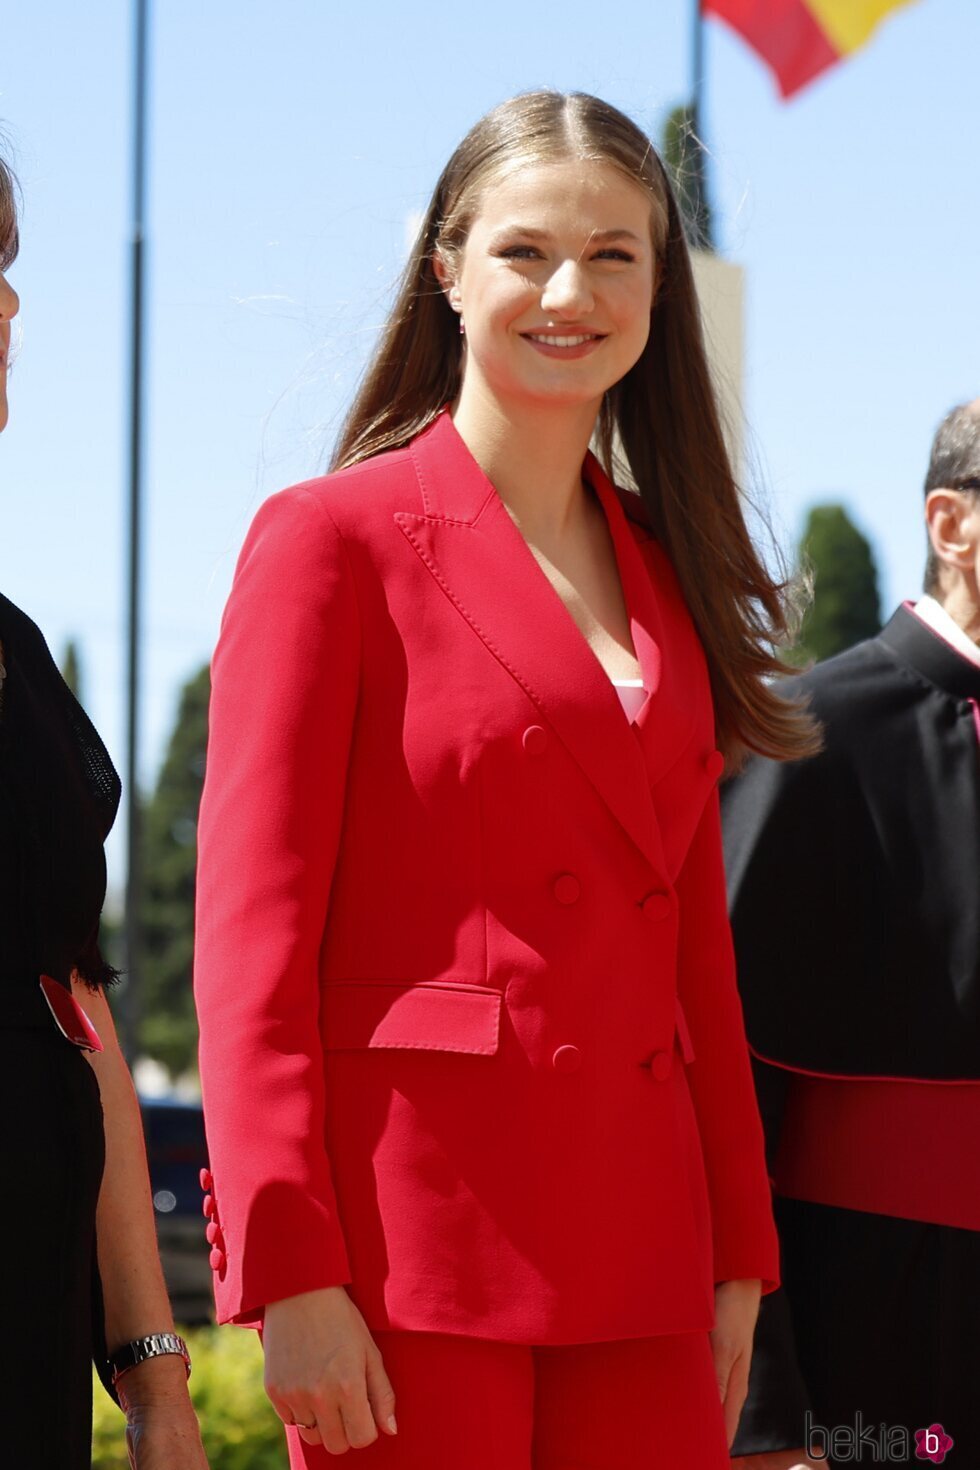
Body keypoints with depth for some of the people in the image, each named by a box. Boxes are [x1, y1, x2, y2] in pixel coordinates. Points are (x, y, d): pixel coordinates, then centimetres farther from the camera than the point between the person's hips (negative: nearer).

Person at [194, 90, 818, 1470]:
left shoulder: (664, 570, 15)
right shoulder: (334, 537, -3)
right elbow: (253, 939, -8)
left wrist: (739, 1248, 12)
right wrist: (291, 1275, -15)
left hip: (637, 1250, 6)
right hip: (411, 1237, -5)